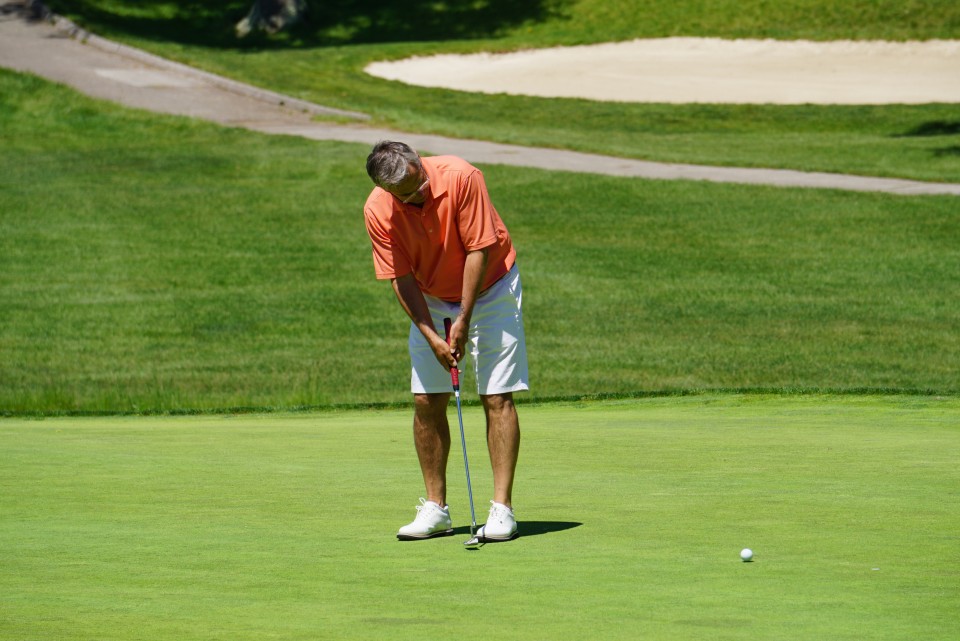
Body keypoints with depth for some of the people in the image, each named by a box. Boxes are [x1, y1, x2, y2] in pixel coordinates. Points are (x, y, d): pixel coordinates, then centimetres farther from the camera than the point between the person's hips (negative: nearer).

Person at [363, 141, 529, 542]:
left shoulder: (460, 177, -27)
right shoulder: (378, 211, -18)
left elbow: (479, 250, -21)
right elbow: (401, 278, -12)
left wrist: (464, 320, -20)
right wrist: (432, 337, -19)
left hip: (489, 290, -3)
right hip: (431, 301, 3)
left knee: (498, 398, -10)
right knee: (426, 400, -2)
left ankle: (502, 509, -11)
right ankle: (435, 509, 7)